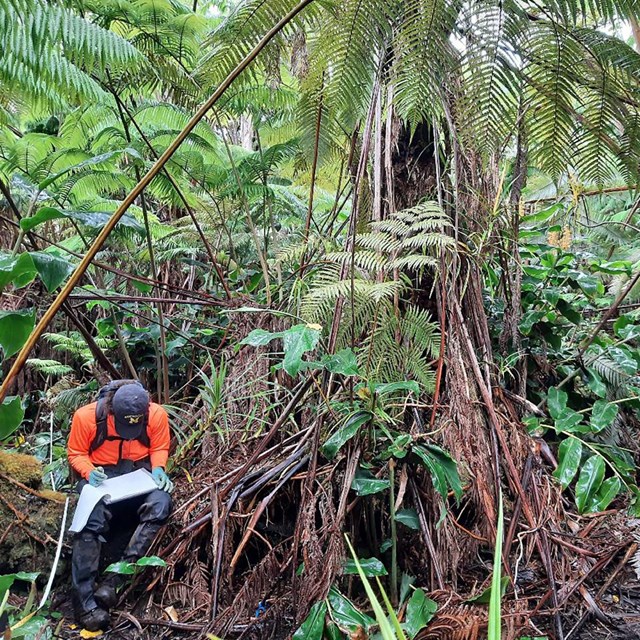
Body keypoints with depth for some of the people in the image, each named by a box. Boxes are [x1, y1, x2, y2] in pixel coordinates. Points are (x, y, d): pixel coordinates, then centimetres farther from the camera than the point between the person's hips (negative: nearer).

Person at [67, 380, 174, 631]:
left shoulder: (157, 414, -14)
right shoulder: (86, 416, -17)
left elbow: (160, 448, 4)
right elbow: (75, 453, -1)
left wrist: (158, 468, -16)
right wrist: (89, 472, -20)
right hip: (100, 474, -1)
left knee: (160, 504, -30)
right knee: (91, 522, -29)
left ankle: (115, 578, -28)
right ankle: (84, 600, -27)